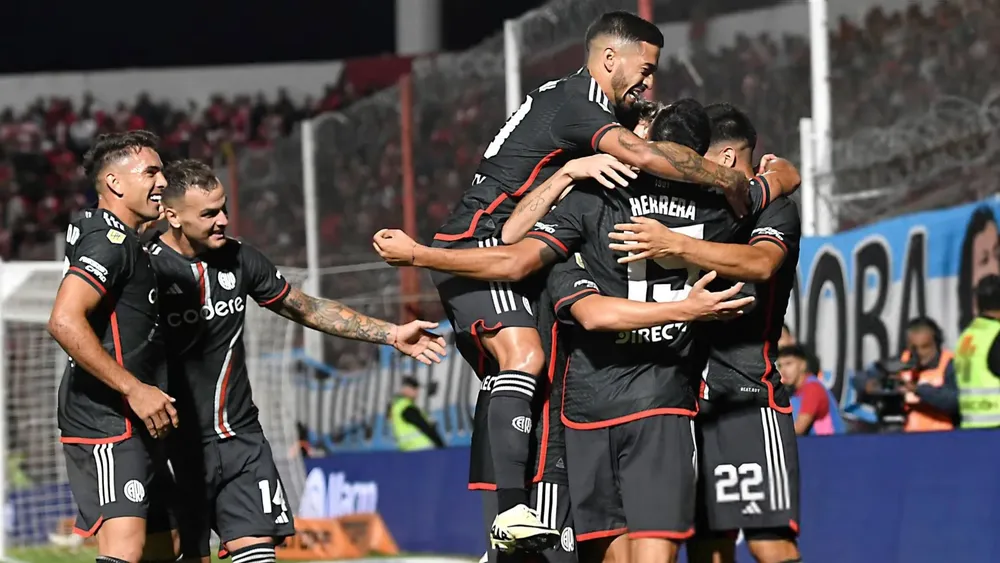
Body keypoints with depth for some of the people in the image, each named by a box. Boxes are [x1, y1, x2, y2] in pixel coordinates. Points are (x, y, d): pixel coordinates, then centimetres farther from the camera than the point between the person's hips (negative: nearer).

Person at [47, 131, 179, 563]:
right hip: (107, 421, -11)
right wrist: (135, 389, -25)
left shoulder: (124, 243, 21)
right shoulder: (109, 241, -12)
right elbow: (64, 322, -25)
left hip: (131, 425, 11)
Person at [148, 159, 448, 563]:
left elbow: (307, 309, 16)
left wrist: (391, 334, 14)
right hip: (179, 445, -4)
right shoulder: (149, 269, -12)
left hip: (240, 437, 4)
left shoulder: (239, 259, 5)